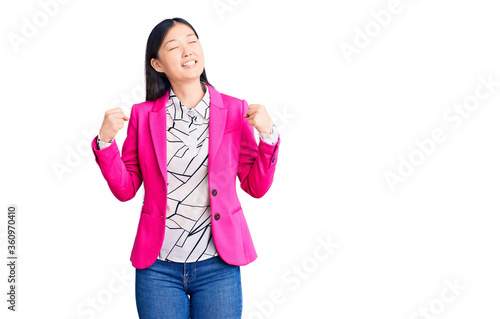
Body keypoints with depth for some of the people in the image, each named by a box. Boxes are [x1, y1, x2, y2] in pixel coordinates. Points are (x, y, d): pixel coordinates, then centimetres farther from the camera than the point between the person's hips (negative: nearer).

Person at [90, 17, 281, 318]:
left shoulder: (235, 110, 1)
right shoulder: (143, 114, 2)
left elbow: (256, 187, 3)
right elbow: (125, 189, 5)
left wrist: (268, 134, -11)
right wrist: (105, 140, -9)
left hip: (218, 266, 0)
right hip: (158, 267, 0)